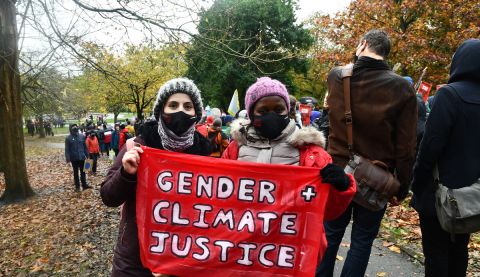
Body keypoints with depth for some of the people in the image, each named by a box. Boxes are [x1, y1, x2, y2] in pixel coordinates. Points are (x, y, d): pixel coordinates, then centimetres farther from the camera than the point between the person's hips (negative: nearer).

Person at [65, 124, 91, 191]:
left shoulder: (82, 136, 3)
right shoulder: (68, 138, -5)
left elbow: (85, 147, 8)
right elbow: (67, 149, -7)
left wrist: (87, 155, 7)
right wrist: (68, 158, -14)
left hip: (82, 157, 2)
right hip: (74, 158, -2)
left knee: (83, 172, 11)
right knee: (75, 172, 9)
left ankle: (84, 185, 20)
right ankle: (77, 186, 17)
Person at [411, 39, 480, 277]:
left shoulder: (449, 94, -15)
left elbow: (431, 144, -19)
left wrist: (417, 183, -9)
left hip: (441, 189, -7)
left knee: (435, 251, 4)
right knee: (459, 249, 19)